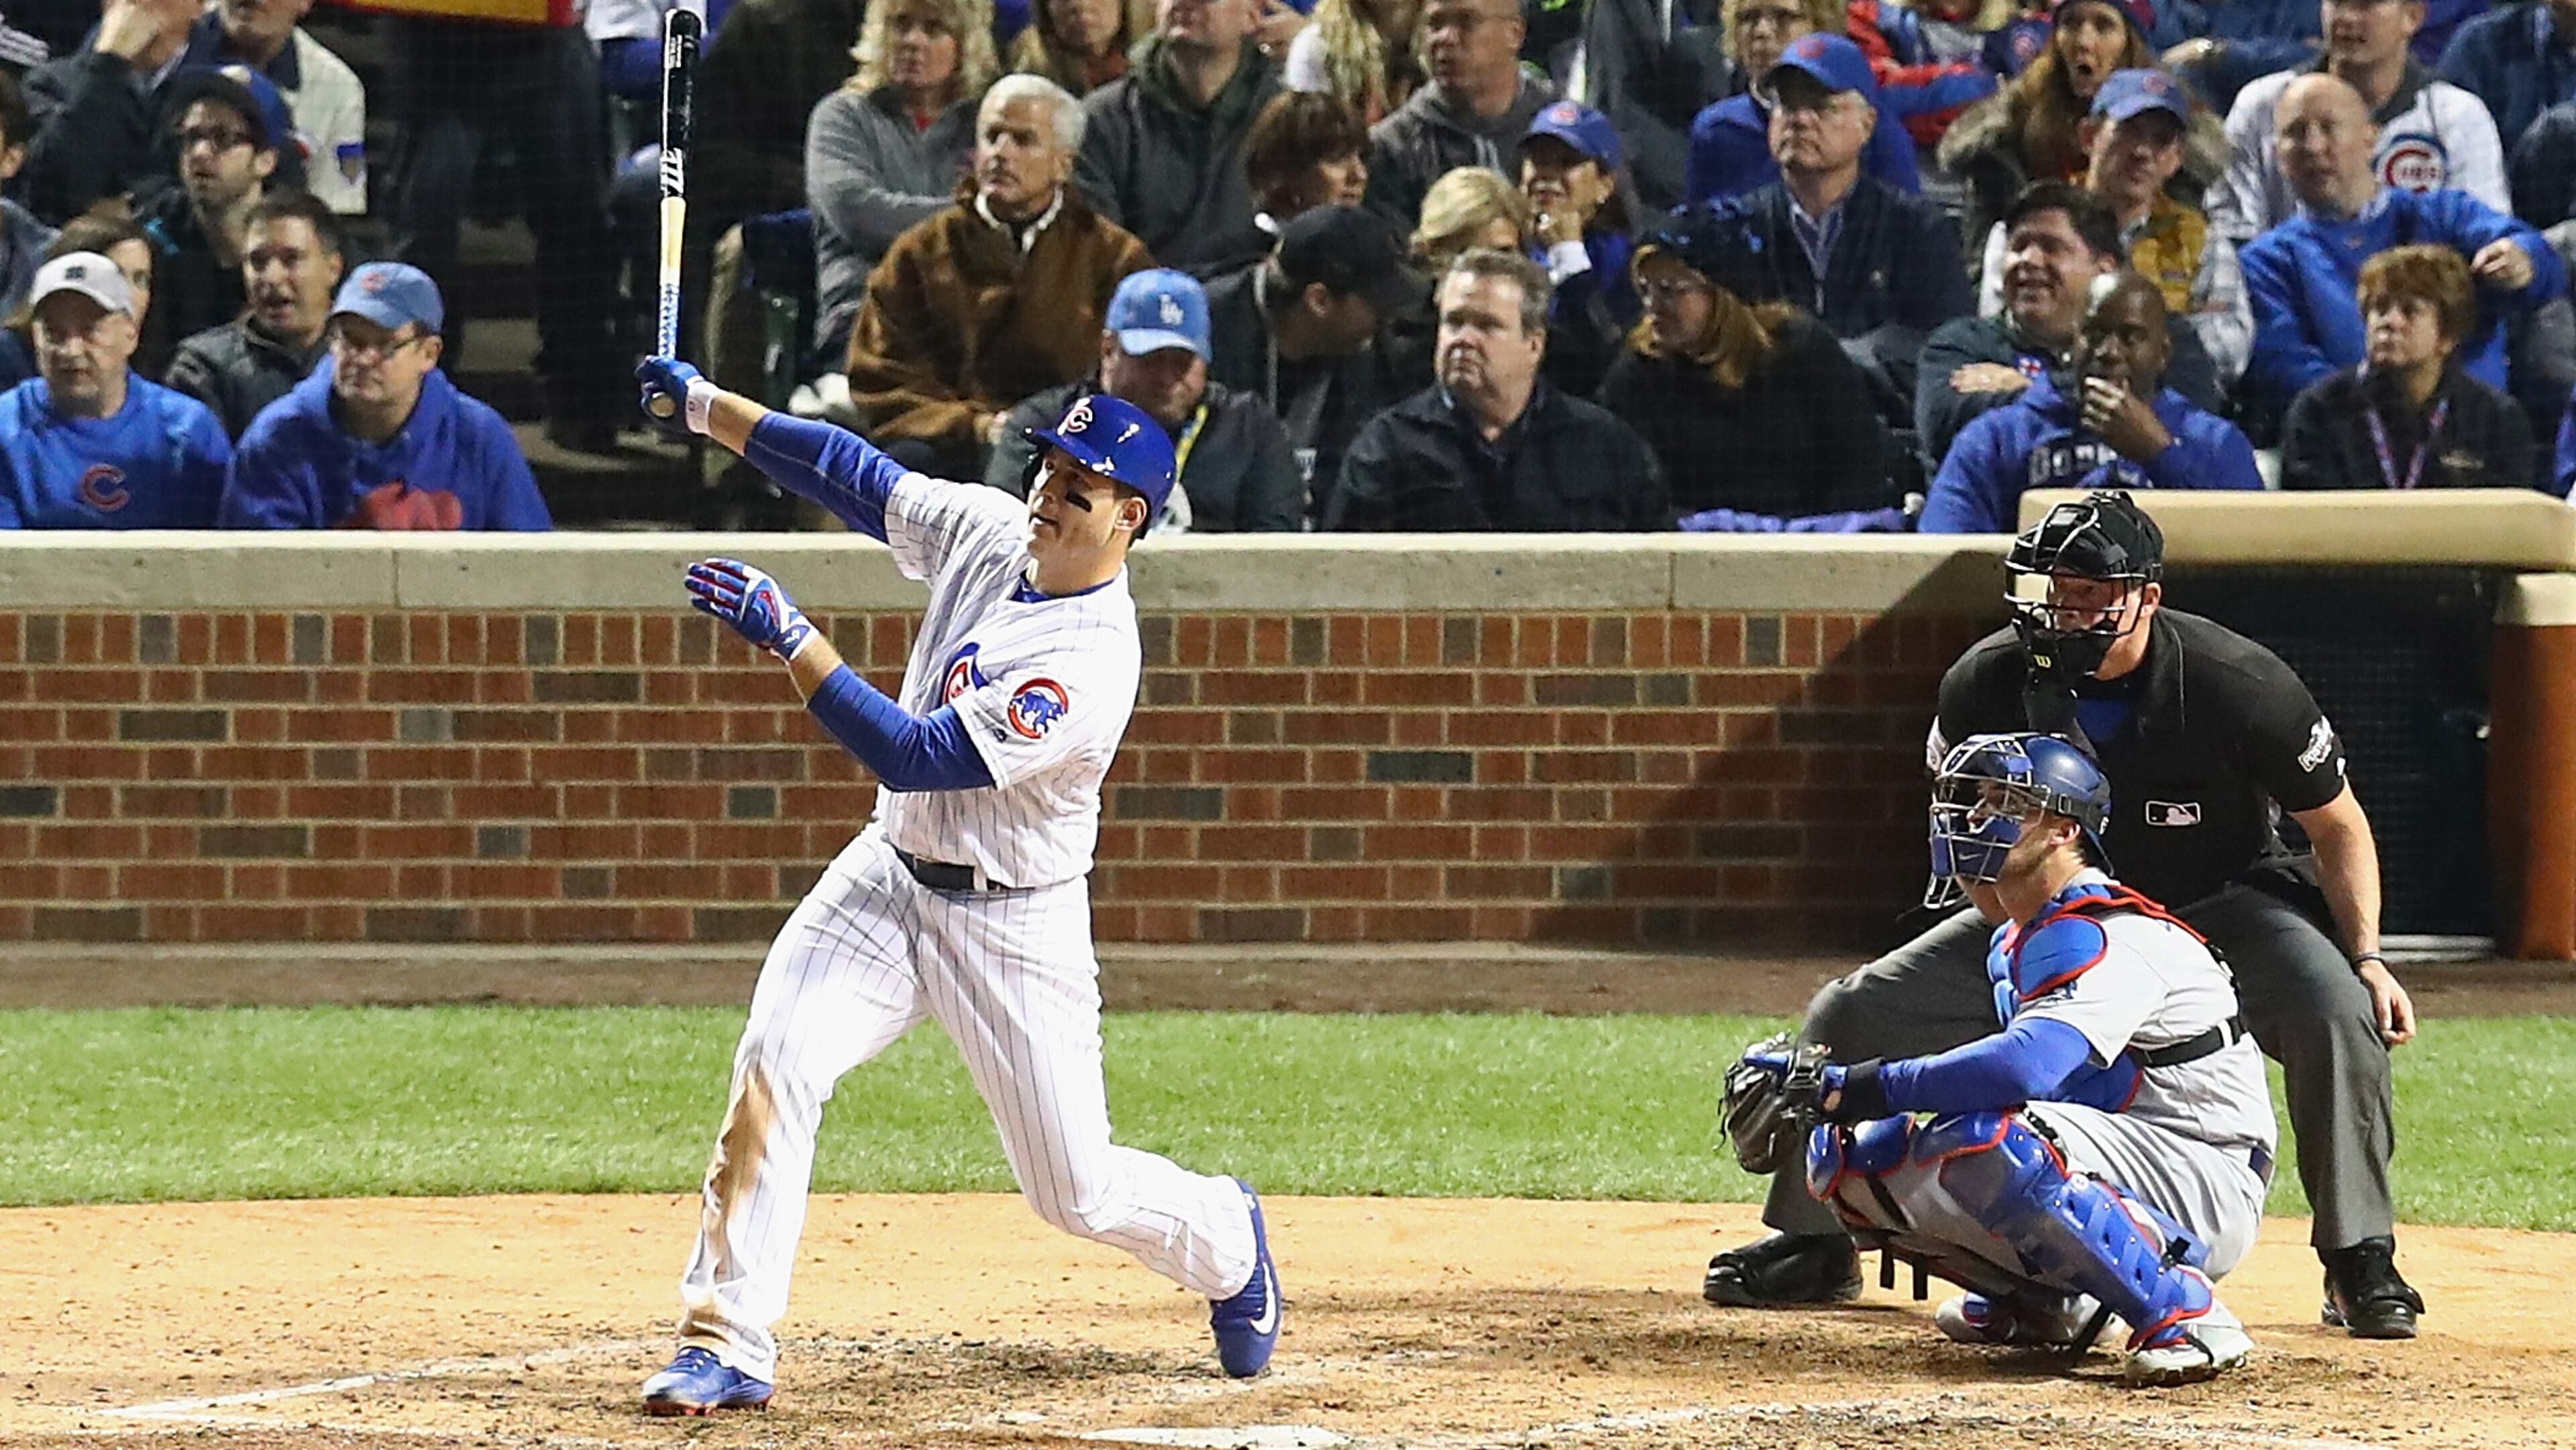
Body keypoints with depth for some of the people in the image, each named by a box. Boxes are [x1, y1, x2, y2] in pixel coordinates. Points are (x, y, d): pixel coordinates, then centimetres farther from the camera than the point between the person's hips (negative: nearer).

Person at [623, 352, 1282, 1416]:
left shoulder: (1091, 664, -28)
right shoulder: (991, 530, -6)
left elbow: (912, 756, -31)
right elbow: (850, 472, 4)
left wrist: (789, 638, -34)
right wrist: (705, 404, -6)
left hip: (1014, 924, -6)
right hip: (891, 876, 6)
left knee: (1076, 1190, 3)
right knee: (775, 1064, -18)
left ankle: (1226, 1242, 37)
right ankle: (727, 1345, -16)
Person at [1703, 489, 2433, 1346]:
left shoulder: (2236, 684, -27)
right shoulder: (1989, 681, -18)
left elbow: (2337, 825, -13)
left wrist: (2366, 955, -25)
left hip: (2219, 905, -3)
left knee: (2337, 1010, -32)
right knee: (1851, 1015, -6)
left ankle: (2360, 1264, -17)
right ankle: (1813, 1248, 13)